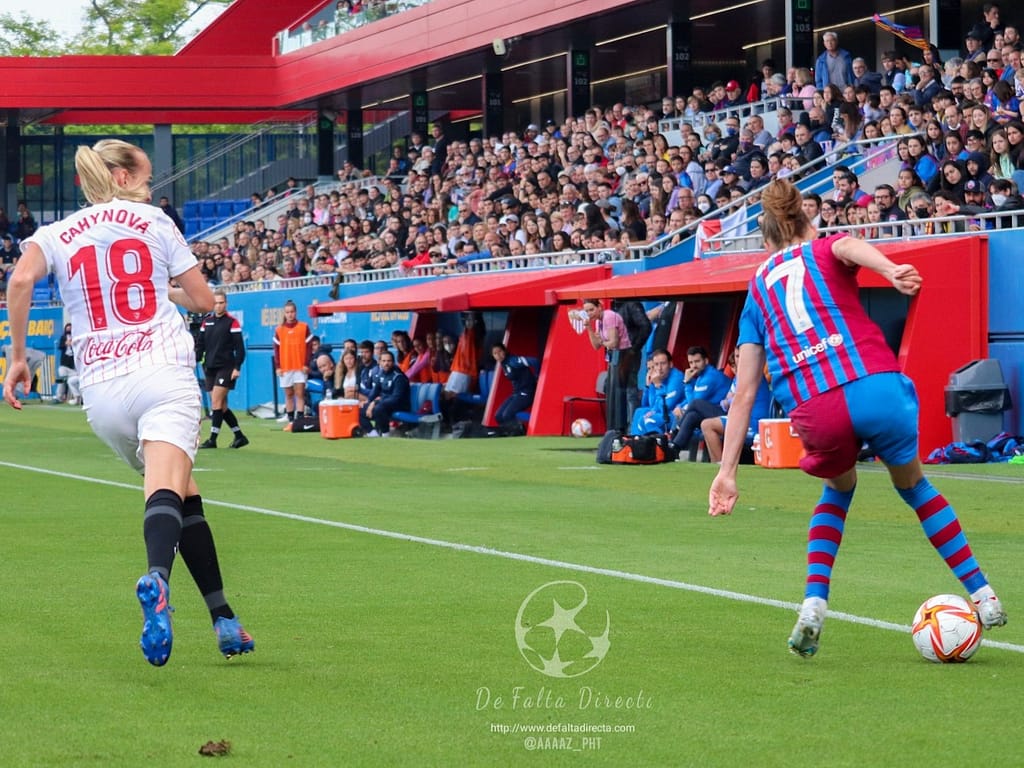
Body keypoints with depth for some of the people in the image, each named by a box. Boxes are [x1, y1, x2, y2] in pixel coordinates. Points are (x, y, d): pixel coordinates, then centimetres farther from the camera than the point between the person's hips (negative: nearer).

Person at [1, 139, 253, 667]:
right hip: (164, 374, -3)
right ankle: (157, 576, -54)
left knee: (184, 494, 18)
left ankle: (223, 619, 16)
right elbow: (203, 300, 15)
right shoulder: (154, 222, 12)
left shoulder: (57, 235, 14)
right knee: (168, 492, -22)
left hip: (101, 388, 3)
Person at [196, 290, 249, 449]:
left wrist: (237, 367, -14)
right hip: (210, 368, 6)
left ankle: (212, 439, -12)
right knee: (221, 406, 7)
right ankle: (239, 436, 16)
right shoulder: (206, 322, 11)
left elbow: (240, 348, -7)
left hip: (226, 368, -6)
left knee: (216, 402, -13)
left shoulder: (232, 322, -4)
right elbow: (200, 345, 14)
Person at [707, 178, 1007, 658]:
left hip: (814, 411, 1)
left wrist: (727, 472, 18)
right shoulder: (825, 248, 21)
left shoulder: (757, 287, 26)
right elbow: (847, 246, -9)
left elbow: (744, 392, 19)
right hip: (876, 386, -1)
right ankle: (984, 598, 26)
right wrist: (891, 271, -29)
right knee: (912, 484, 27)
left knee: (839, 489, 33)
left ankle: (813, 606, 14)